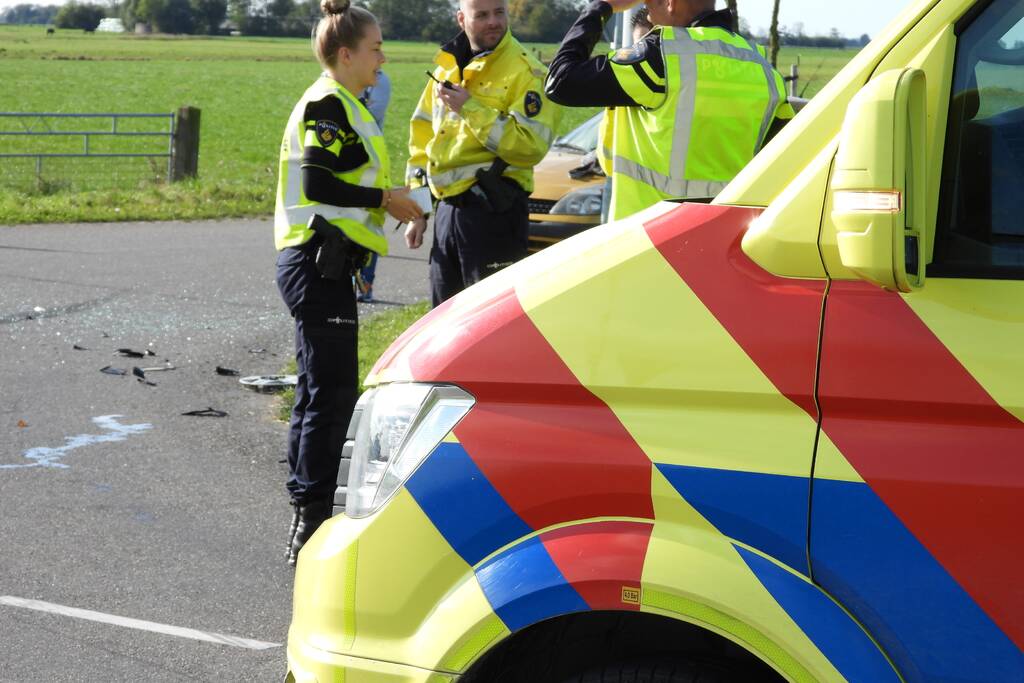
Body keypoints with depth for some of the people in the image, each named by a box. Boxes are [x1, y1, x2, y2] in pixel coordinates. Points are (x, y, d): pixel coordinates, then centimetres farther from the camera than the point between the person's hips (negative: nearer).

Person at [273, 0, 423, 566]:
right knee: (331, 391, -10)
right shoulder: (327, 104, -12)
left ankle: (306, 520, 21)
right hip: (318, 262, -11)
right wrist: (384, 198, -14)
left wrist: (390, 203, 13)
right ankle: (311, 521, -8)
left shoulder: (339, 105, 20)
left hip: (323, 265, 11)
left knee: (320, 391, 14)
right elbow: (316, 183, -22)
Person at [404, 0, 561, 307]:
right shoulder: (446, 68, 14)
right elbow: (421, 139, 20)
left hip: (494, 212, -7)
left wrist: (470, 108, -19)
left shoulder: (525, 71, -8)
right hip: (447, 211, 7)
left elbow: (531, 145, -20)